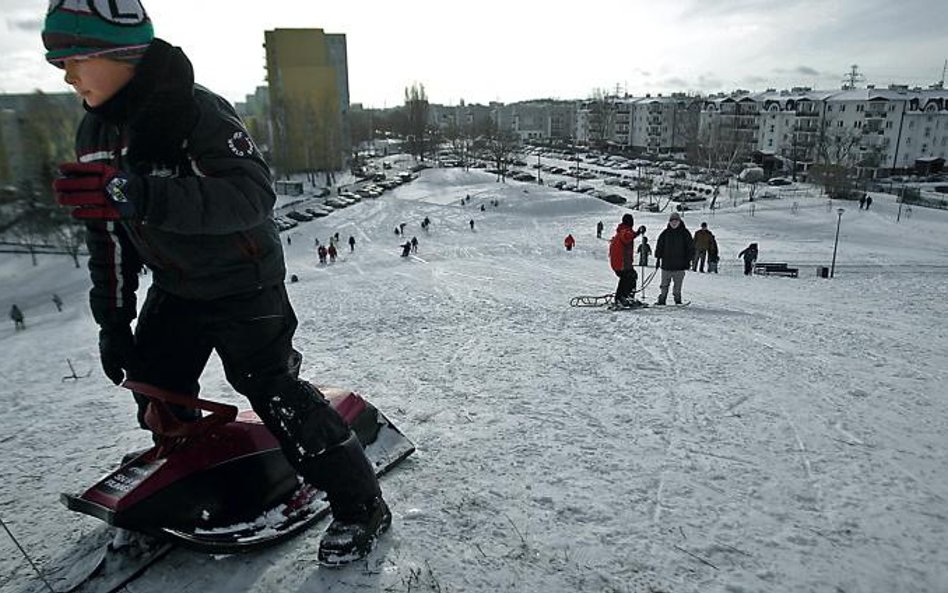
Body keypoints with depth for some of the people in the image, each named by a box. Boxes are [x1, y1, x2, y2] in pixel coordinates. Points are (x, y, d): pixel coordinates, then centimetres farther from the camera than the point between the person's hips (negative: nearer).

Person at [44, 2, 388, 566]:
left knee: (272, 389, -13)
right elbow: (109, 233, 10)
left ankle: (360, 504, 1)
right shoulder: (96, 132, 3)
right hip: (175, 288, 8)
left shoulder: (196, 110, -23)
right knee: (154, 383, 16)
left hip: (242, 282, -8)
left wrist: (138, 195, -48)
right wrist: (113, 320, 9)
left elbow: (255, 195, -37)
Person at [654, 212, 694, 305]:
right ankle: (662, 300, 11)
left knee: (678, 284, 2)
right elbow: (659, 247, 12)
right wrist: (658, 259, 7)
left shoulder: (685, 233, 2)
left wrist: (689, 260, 1)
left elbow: (690, 247, 5)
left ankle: (677, 300, 11)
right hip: (666, 264, 1)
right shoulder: (665, 233, 5)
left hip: (679, 265, -1)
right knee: (664, 284, 5)